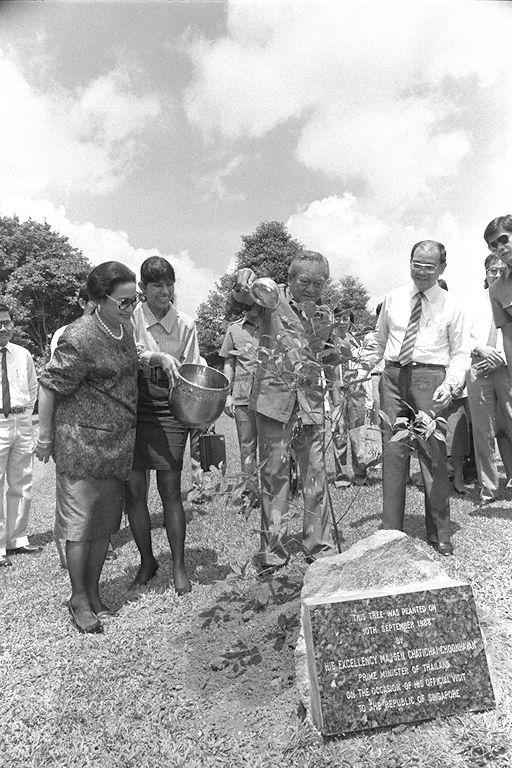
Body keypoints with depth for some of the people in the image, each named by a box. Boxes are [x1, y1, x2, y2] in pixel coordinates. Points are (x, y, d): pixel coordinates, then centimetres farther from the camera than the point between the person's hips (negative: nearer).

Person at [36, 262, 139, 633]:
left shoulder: (125, 328, 5)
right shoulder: (80, 338, -20)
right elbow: (49, 386, -13)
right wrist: (46, 437, -8)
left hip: (117, 445, 8)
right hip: (82, 442, -7)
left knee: (105, 522, 14)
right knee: (79, 522, 5)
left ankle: (94, 593, 30)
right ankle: (78, 598, 23)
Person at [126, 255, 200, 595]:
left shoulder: (186, 325, 3)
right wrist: (158, 357, -31)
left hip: (169, 414, 0)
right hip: (131, 412, 1)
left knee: (171, 491, 2)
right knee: (133, 491, 6)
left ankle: (179, 565, 19)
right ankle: (147, 561, 27)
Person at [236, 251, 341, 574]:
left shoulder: (326, 315, 10)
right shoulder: (273, 298, -1)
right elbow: (246, 292, -19)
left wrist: (336, 398, 14)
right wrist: (246, 278, -42)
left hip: (311, 403, 3)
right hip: (274, 398, -3)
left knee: (316, 475, 7)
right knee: (273, 475, 4)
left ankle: (320, 547, 23)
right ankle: (273, 553, 17)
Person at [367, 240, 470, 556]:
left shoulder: (451, 306, 5)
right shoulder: (393, 299, 12)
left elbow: (461, 353, 4)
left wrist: (450, 383, -12)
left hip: (429, 378, -2)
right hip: (393, 376, 2)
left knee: (434, 454, -2)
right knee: (393, 450, 0)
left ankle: (439, 533, 12)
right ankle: (391, 530, 9)